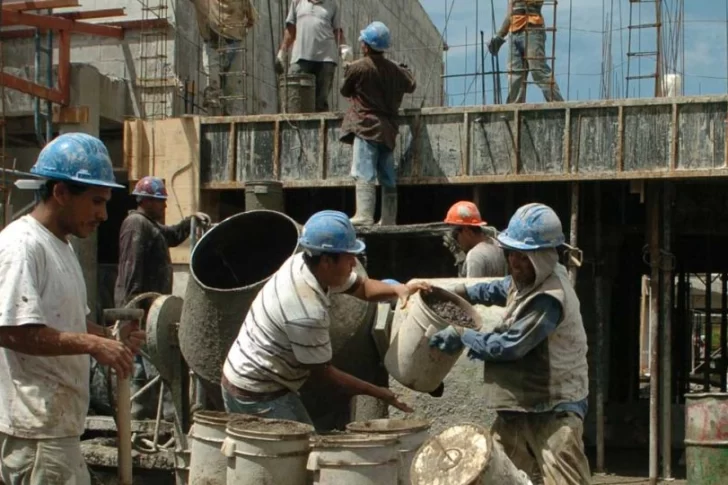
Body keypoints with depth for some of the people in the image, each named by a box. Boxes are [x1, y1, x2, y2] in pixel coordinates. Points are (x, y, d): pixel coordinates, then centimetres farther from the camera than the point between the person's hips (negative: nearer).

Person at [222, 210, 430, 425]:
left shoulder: (301, 262, -7)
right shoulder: (307, 313, -31)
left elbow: (361, 287, 6)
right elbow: (322, 371, -18)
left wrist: (398, 289, -13)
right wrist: (377, 392, -12)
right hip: (259, 395, -9)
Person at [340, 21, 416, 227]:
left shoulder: (357, 68, -9)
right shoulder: (395, 69, 7)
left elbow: (345, 91, 5)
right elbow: (411, 85, 23)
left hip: (367, 126, -6)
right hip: (388, 128, 6)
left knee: (364, 173, -12)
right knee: (388, 177, 10)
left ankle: (364, 216, -23)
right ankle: (388, 219, 15)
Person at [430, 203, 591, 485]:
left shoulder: (550, 299, -26)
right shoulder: (527, 278, 4)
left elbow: (508, 346, -25)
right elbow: (499, 290, 26)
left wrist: (462, 335, -14)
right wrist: (458, 293, 15)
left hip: (554, 408, -10)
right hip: (521, 403, 10)